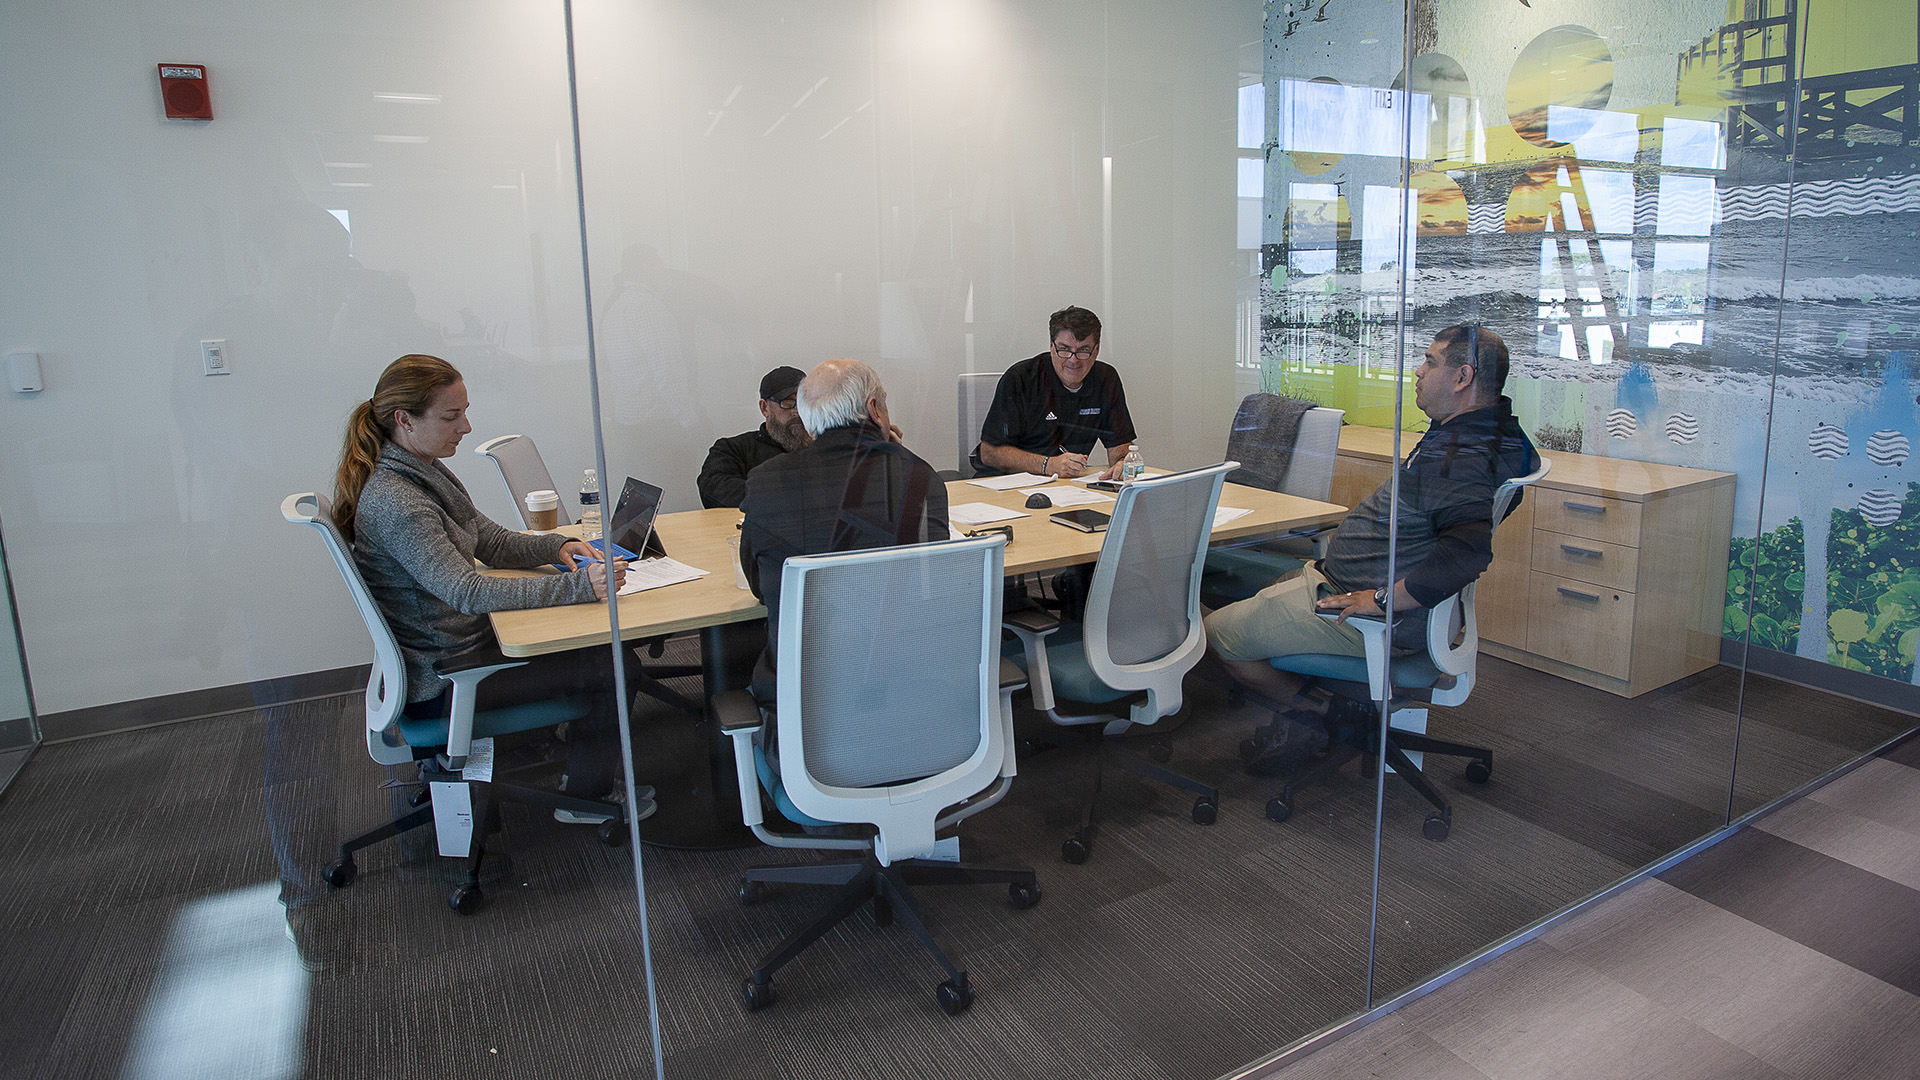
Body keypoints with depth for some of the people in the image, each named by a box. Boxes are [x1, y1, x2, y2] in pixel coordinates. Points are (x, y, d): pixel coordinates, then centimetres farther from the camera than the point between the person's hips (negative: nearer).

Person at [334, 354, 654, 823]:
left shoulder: (426, 472, 6)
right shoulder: (394, 504, -26)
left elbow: (490, 542, 12)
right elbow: (467, 592, -34)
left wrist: (554, 546, -6)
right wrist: (577, 585, -39)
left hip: (463, 643, 10)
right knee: (618, 666, -8)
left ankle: (585, 770, 26)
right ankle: (587, 798, 11)